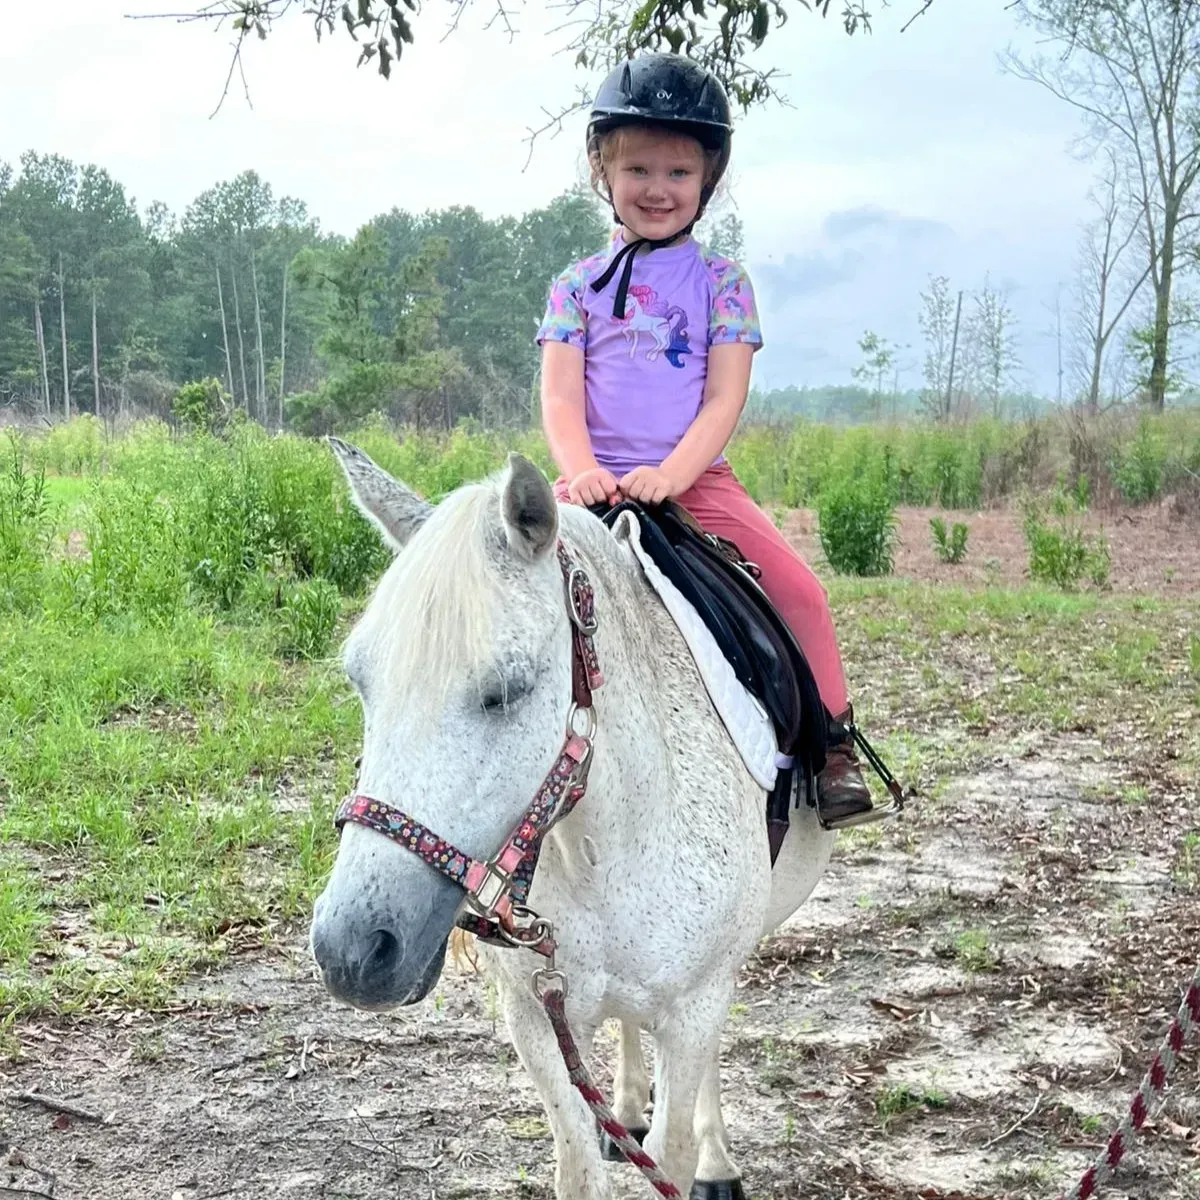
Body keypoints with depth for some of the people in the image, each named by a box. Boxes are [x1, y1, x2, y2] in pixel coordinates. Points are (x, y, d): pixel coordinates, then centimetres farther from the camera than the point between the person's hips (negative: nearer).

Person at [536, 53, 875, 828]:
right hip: (596, 483, 1)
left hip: (697, 480, -1)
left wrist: (668, 475, -20)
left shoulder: (722, 283, 5)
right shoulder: (578, 287, 8)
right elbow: (560, 396, 0)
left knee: (799, 589, -16)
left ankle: (832, 742, 1)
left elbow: (725, 399, -4)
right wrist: (583, 471, -20)